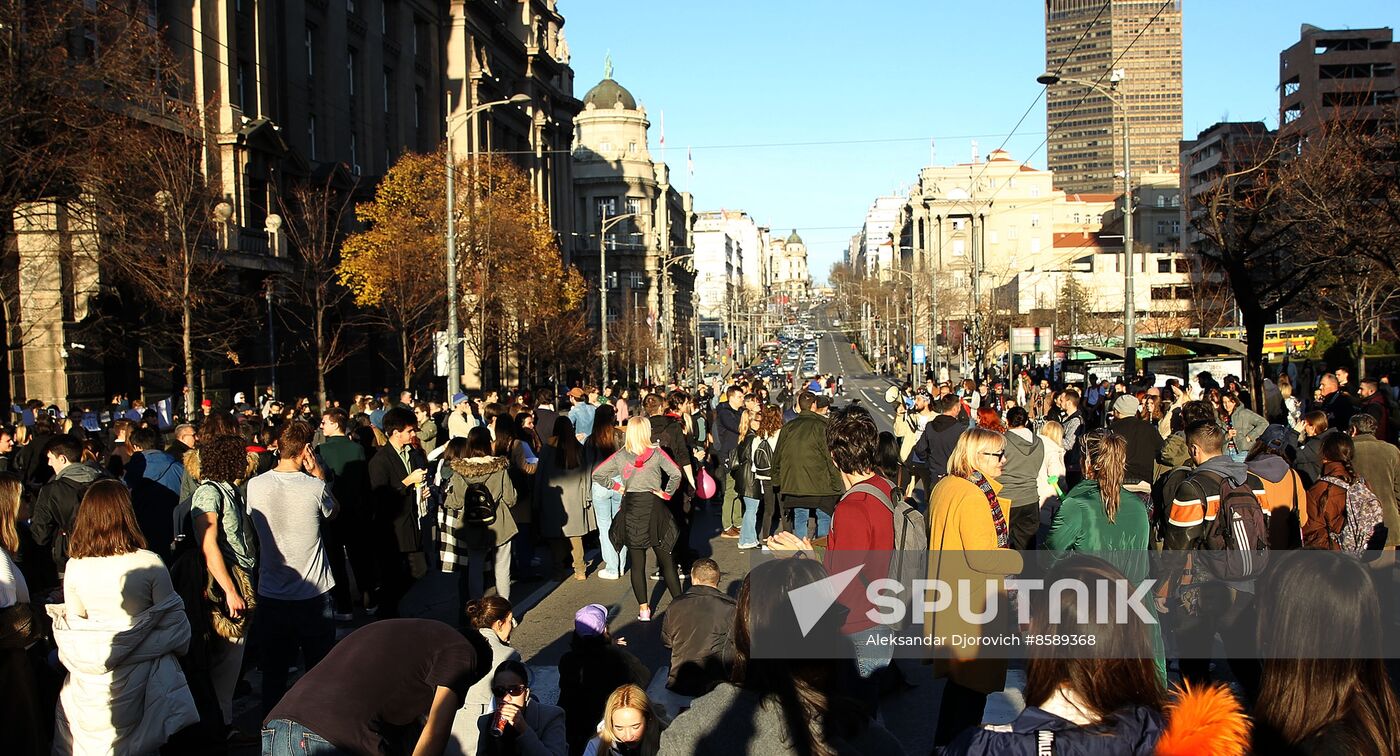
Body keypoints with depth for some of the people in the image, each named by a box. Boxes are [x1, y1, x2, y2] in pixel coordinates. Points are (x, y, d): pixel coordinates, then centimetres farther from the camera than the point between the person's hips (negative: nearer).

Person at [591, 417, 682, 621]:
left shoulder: (620, 456, 0)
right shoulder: (656, 453, -7)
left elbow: (597, 474, 1)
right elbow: (676, 473, -15)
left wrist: (617, 486, 7)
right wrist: (667, 493, -3)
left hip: (630, 509, 1)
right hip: (653, 506, -1)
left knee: (636, 562, 7)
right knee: (665, 559, 8)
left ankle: (643, 608, 7)